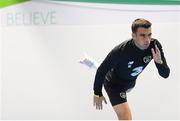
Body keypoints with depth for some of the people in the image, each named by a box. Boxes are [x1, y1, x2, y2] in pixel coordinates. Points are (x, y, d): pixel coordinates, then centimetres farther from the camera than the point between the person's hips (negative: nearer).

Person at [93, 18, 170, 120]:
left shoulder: (155, 45, -28)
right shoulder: (121, 50, -41)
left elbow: (165, 74, -24)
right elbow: (101, 70, -26)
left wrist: (159, 62, -45)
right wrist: (98, 94, -17)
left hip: (131, 82, 6)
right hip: (114, 84, -6)